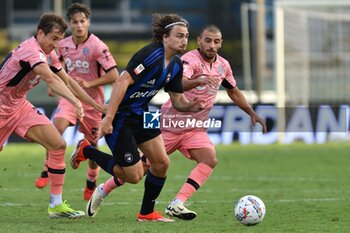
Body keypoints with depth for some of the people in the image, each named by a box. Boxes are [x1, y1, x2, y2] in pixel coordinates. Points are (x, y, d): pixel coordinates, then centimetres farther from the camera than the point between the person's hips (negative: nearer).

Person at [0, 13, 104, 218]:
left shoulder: (49, 54, 3)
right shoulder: (30, 51, -26)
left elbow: (67, 81, 12)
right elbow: (51, 79, -41)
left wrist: (96, 105, 11)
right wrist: (76, 102, -52)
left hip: (19, 105, 8)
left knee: (58, 145, -5)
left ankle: (56, 205, -1)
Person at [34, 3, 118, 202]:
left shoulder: (97, 46, -16)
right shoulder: (64, 45, 0)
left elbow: (113, 75, -17)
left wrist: (89, 84, -22)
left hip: (92, 102, -3)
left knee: (92, 146, 9)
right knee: (57, 127, -25)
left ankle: (92, 183, 35)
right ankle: (47, 172, -14)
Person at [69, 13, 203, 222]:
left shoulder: (176, 65, 4)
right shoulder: (151, 54, -24)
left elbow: (177, 100, 10)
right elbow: (122, 82, -29)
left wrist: (190, 106, -15)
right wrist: (108, 118, -32)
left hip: (141, 115, 9)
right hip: (120, 116, -9)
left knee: (161, 163, 2)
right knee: (134, 176, -6)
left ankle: (147, 213, 19)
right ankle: (86, 151, 13)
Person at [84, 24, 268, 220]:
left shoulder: (223, 66, 5)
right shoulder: (190, 59, -19)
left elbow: (234, 92, 23)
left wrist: (253, 114, 21)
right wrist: (200, 81, -56)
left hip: (195, 129, 6)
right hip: (171, 123, -6)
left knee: (210, 160, -20)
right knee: (144, 165, 1)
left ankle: (177, 205, -24)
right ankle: (102, 191, 24)